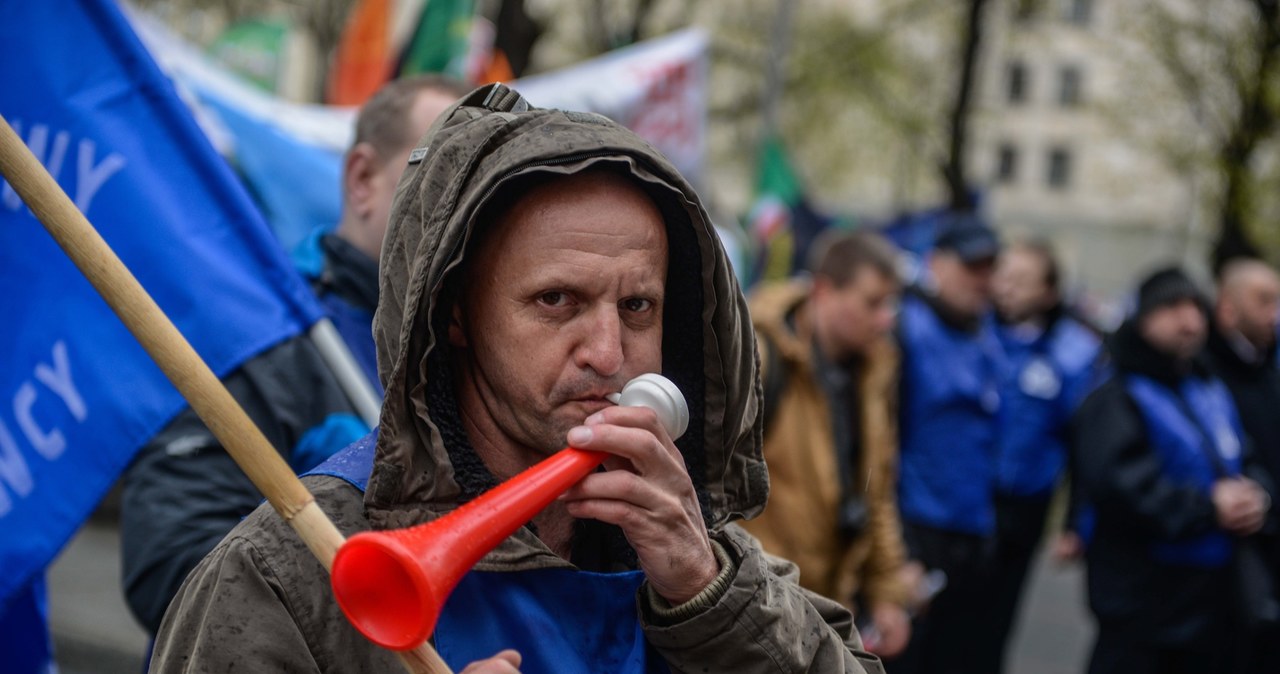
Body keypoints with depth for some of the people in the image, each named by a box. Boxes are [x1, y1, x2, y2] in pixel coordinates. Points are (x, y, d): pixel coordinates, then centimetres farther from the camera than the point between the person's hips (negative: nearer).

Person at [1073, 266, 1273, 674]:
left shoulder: (1212, 391, 12)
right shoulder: (1117, 398, -13)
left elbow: (1246, 464, 17)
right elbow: (1117, 485, -26)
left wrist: (1253, 496, -7)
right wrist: (1206, 507, -21)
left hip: (1213, 592, 8)